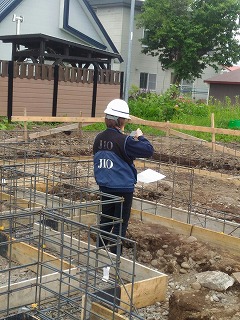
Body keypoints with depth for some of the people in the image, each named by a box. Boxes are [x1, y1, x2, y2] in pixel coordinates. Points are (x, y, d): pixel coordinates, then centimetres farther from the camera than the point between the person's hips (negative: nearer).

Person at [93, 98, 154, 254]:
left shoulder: (99, 138, 0)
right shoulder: (124, 141, -20)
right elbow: (149, 150, -17)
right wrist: (141, 137, 1)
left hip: (104, 187, 6)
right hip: (123, 188, -6)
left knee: (105, 221, 20)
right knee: (120, 224, 7)